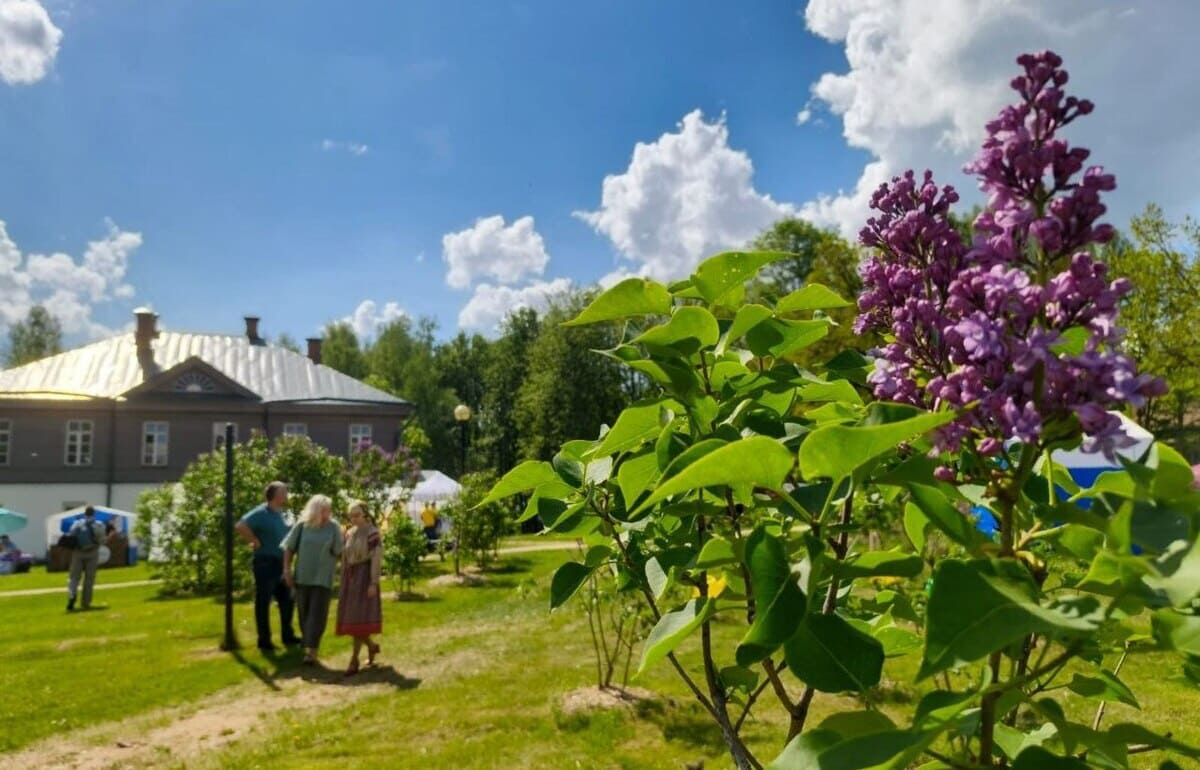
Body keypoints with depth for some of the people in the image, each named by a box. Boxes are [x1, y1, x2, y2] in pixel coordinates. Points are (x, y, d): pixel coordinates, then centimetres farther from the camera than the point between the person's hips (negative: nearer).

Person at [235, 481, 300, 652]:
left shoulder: (280, 514, 12)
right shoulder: (261, 513, -14)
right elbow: (240, 526, -28)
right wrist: (255, 542, -20)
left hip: (280, 563, 8)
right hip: (265, 563, -8)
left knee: (286, 600, 14)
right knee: (263, 602, 2)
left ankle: (287, 636, 25)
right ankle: (264, 640, 10)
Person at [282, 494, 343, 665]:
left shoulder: (334, 527, -4)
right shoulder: (302, 526, -3)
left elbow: (340, 552, -2)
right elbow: (289, 548, 3)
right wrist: (287, 570, -2)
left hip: (323, 578, -2)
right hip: (302, 576, 2)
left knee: (317, 614, -8)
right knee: (304, 613, 13)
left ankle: (311, 650, -11)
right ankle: (307, 642, 33)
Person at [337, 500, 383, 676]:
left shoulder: (373, 532, -9)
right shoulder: (349, 533, 11)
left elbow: (377, 558, -14)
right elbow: (345, 558, 15)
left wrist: (373, 583, -19)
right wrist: (343, 582, 13)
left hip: (365, 576, -7)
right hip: (350, 576, 7)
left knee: (359, 617, -10)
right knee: (350, 618, 8)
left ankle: (354, 660, -4)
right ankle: (371, 646, 29)